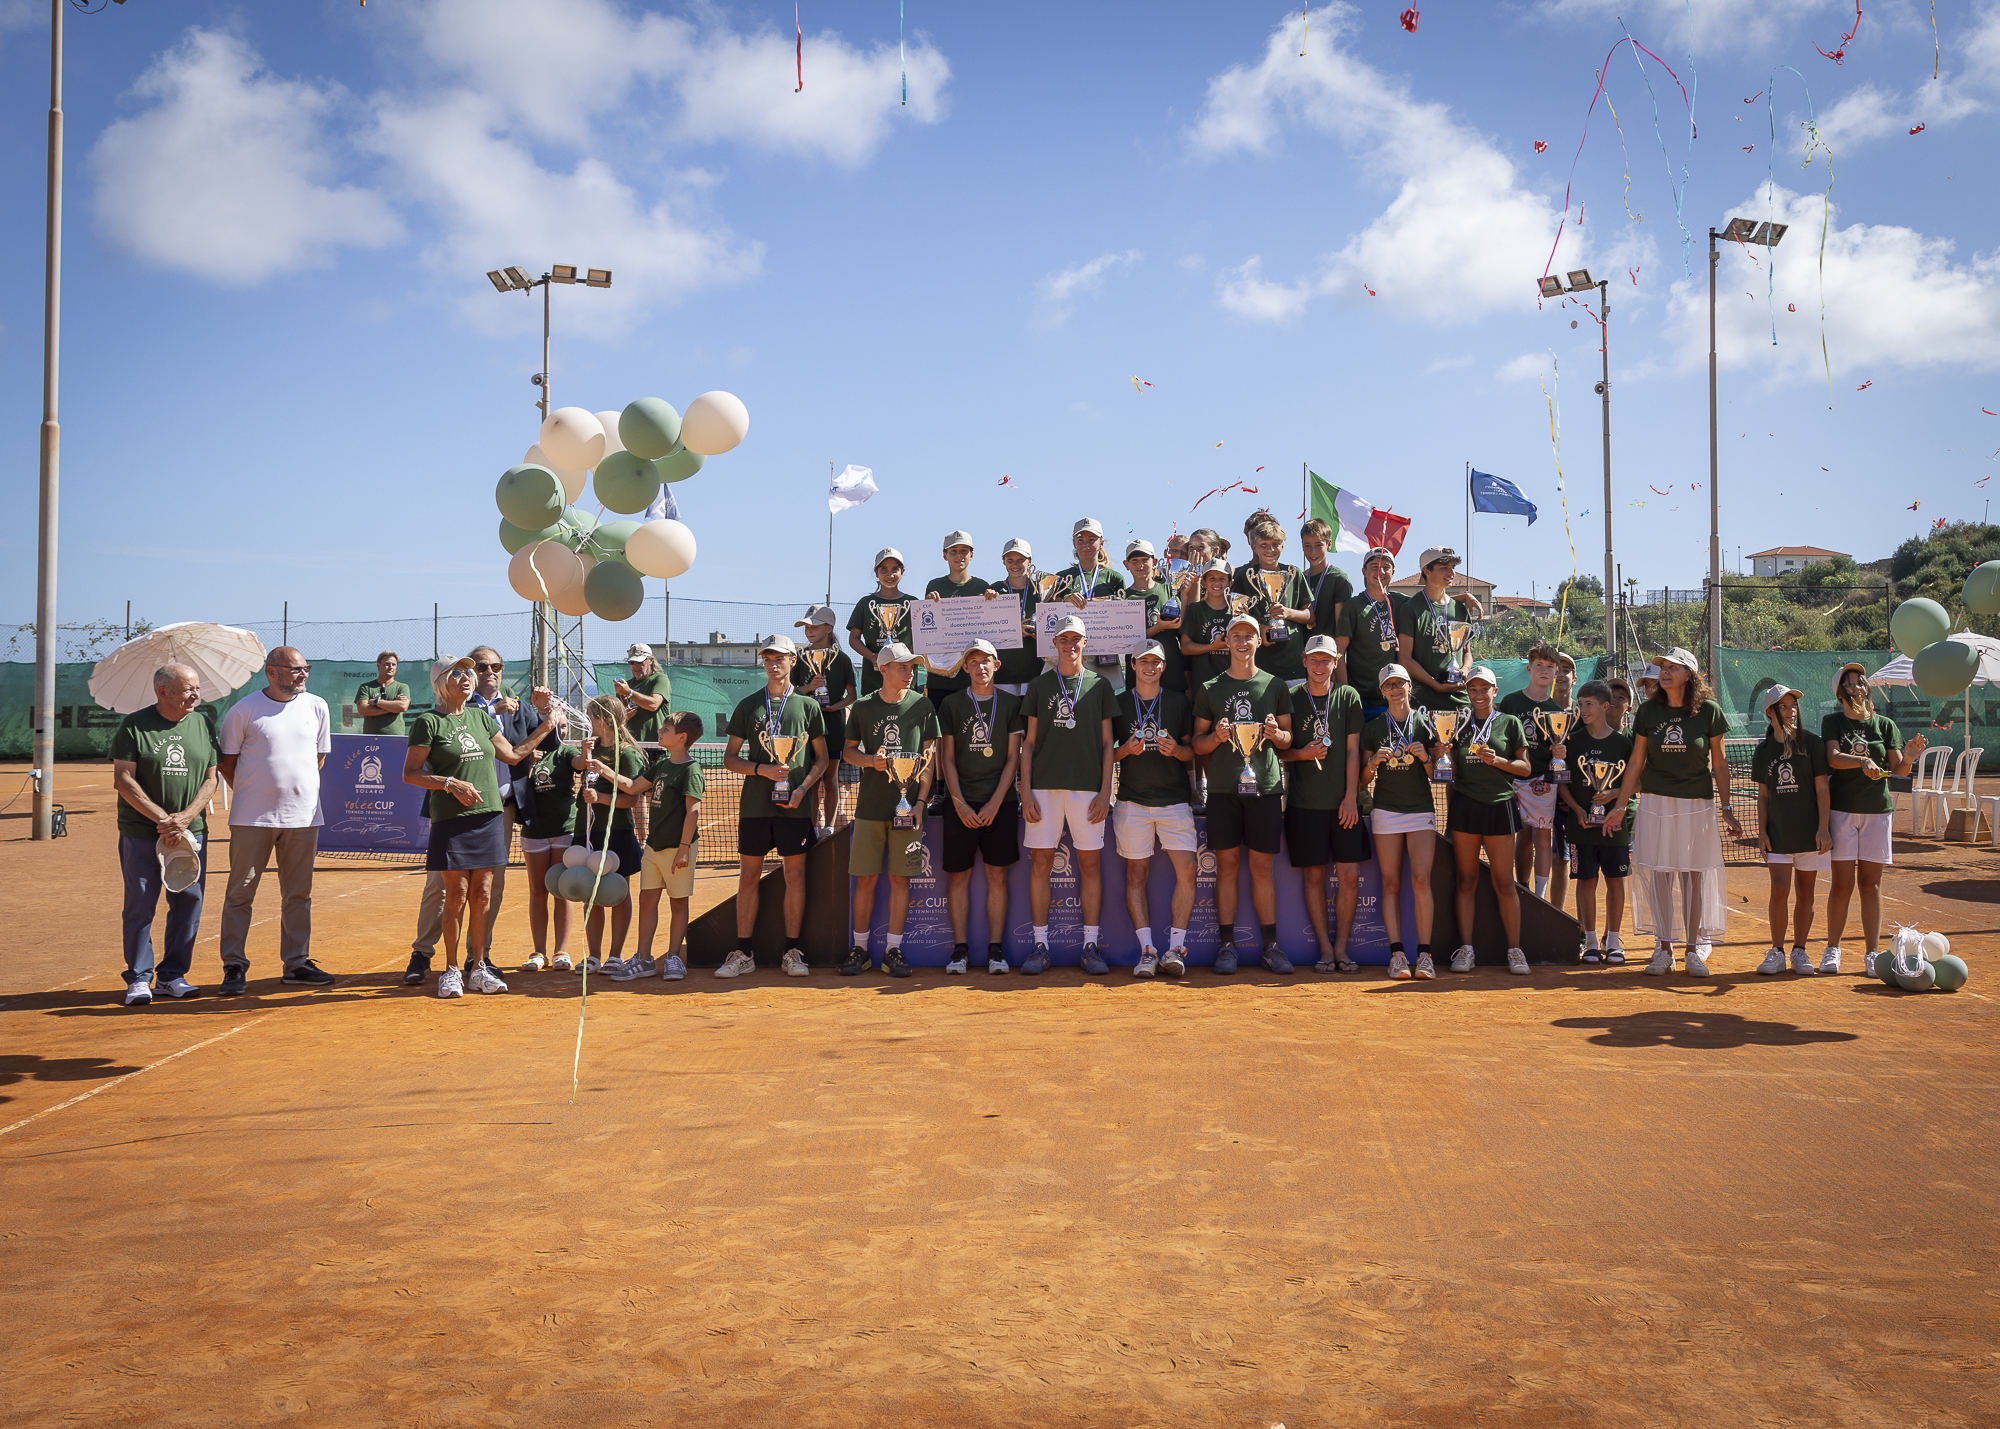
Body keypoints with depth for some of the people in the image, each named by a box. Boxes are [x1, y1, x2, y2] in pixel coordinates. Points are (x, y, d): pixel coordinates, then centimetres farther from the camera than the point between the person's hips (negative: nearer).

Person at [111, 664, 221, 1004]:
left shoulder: (204, 723, 7)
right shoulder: (134, 725, -3)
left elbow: (211, 779, 6)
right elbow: (122, 779, -6)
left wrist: (184, 817, -8)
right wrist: (162, 817, -13)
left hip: (191, 831, 3)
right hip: (141, 833, -3)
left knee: (189, 901, 3)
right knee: (140, 905, -1)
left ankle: (174, 975, 14)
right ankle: (139, 979, 9)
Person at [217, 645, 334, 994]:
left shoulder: (317, 706, 7)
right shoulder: (243, 710, -3)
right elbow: (226, 762, 4)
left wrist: (300, 790, 12)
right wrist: (252, 794, 1)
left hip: (303, 815, 3)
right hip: (252, 818, -3)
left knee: (298, 895, 9)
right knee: (240, 893, 2)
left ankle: (297, 964, 18)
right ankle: (234, 967, 10)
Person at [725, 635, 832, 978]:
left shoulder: (808, 706, 7)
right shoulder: (748, 705, 8)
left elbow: (822, 758, 8)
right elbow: (729, 759, 8)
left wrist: (803, 788, -8)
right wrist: (762, 769, -9)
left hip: (795, 806, -1)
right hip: (755, 804, 1)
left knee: (795, 876, 2)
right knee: (748, 876, 3)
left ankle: (792, 952, 10)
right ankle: (743, 954, 9)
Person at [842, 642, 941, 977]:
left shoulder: (922, 706, 4)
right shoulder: (863, 707, 6)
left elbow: (929, 757, 3)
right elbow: (849, 750, 14)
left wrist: (920, 802, -5)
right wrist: (871, 760, -8)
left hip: (907, 806, 0)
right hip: (870, 806, 1)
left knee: (900, 878, 0)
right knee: (865, 878, 2)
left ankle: (893, 950, 8)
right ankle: (860, 949, 13)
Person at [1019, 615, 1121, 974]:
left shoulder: (1099, 685, 10)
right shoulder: (1040, 685, 11)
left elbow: (1107, 742, 8)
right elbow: (1029, 741, 8)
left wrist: (1105, 791, -2)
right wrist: (1026, 790, -1)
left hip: (1088, 787, 0)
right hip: (1045, 786, 0)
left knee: (1089, 864, 1)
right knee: (1040, 864, 0)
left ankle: (1091, 945, 7)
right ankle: (1040, 945, 6)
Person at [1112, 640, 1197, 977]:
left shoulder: (1179, 702, 10)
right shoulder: (1118, 704, 8)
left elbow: (1193, 750, 11)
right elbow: (1106, 753, 10)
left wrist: (1176, 750, -11)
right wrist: (1126, 750, -10)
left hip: (1174, 800, 0)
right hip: (1132, 801, 0)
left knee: (1187, 871, -10)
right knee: (1137, 874, -1)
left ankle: (1175, 949, -4)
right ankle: (1147, 951, 2)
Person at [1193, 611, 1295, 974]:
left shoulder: (1275, 686, 11)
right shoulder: (1209, 689, 9)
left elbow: (1288, 739, 13)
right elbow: (1198, 743, 10)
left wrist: (1276, 734, -9)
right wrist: (1216, 736, -11)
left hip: (1264, 785, 0)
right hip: (1224, 787, 0)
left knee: (1262, 867, 2)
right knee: (1227, 864, 0)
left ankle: (1271, 945, 8)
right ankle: (1227, 946, 5)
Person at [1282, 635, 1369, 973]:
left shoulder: (1348, 697, 6)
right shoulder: (1291, 699, 4)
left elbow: (1353, 750, 2)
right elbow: (1279, 750, 9)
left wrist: (1351, 796, -4)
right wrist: (1302, 753, -12)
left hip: (1343, 802, 1)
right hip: (1305, 803, -1)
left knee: (1350, 875, -3)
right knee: (1314, 876, 1)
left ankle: (1341, 948, 6)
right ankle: (1325, 949, 8)